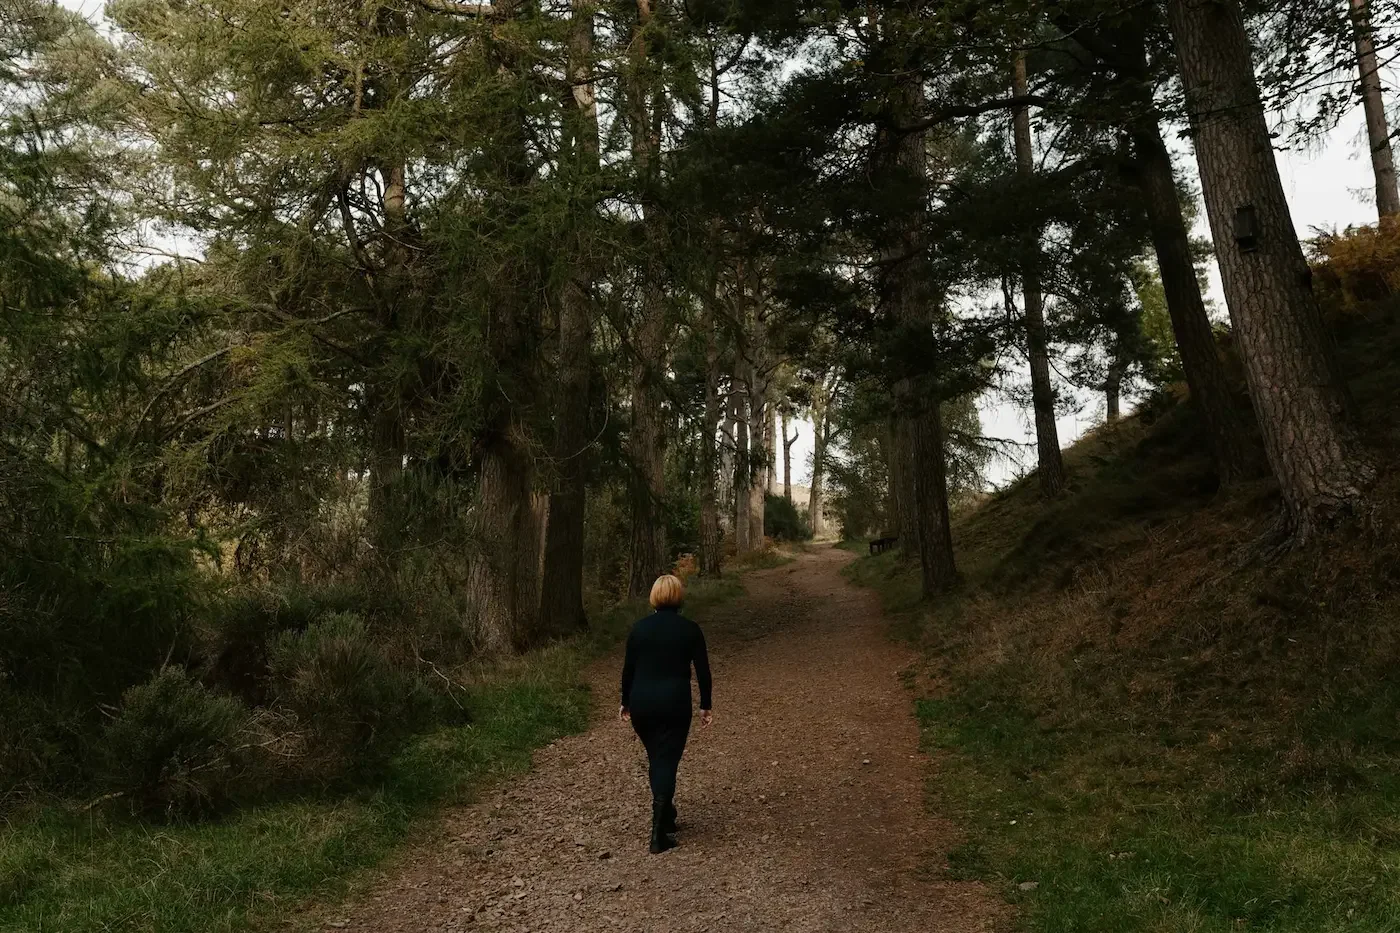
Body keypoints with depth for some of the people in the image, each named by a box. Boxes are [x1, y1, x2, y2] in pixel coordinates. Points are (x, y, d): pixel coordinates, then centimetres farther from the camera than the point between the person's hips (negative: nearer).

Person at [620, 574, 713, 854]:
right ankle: (660, 834, -8)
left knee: (655, 758, 20)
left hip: (641, 702, 3)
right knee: (667, 761, 0)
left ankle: (665, 815, 32)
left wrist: (626, 703, 16)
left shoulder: (639, 628, 0)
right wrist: (706, 705, 8)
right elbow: (703, 670, -2)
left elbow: (628, 669, 4)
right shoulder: (690, 629, -5)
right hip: (675, 704, -2)